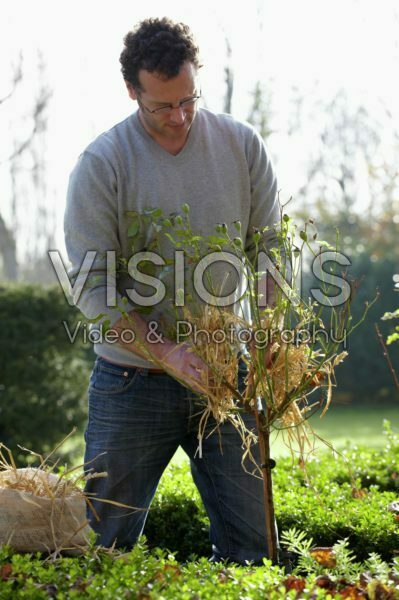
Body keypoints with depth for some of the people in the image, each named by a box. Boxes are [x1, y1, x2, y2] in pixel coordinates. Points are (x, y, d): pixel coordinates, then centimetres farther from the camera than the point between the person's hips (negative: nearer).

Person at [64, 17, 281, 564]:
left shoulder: (242, 145, 3)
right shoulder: (101, 164, -7)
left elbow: (271, 250, 7)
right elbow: (91, 283, -10)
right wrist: (164, 351, -22)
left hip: (224, 376, 2)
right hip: (131, 383, -2)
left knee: (250, 542, 4)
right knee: (103, 544, 4)